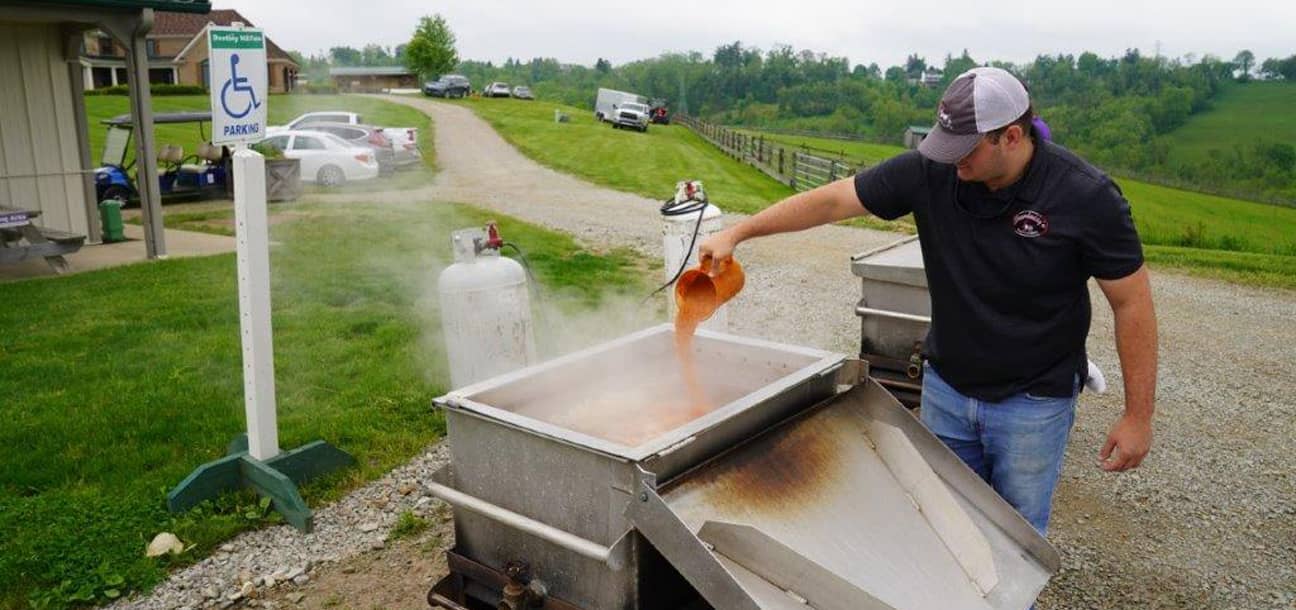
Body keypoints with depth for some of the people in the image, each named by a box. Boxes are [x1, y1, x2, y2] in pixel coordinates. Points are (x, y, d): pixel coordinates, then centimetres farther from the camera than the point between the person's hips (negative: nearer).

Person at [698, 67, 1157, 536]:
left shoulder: (1087, 197, -19)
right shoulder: (931, 171, -13)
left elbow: (1132, 302, -11)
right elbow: (832, 200, -7)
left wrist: (1138, 415, -9)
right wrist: (737, 233, -8)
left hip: (1033, 403, -3)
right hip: (945, 390, 3)